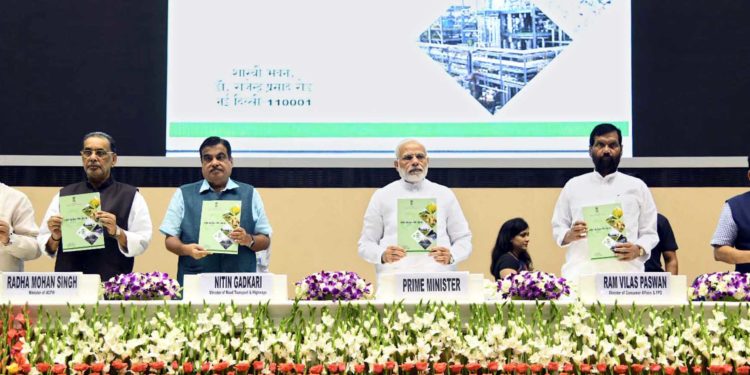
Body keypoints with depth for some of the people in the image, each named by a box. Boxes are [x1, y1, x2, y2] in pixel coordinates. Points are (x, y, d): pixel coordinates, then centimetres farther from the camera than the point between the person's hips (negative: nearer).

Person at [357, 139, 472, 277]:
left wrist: (451, 256, -7)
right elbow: (365, 245, 11)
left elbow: (463, 239, 15)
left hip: (438, 275, 1)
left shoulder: (445, 195, 13)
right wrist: (383, 255, -10)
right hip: (395, 273, -1)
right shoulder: (382, 197, 11)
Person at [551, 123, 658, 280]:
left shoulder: (637, 187, 12)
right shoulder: (574, 186, 14)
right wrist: (570, 235, -6)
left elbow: (649, 233, 11)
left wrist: (639, 250, -9)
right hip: (581, 273, 0)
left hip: (625, 273, 0)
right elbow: (558, 228, 16)